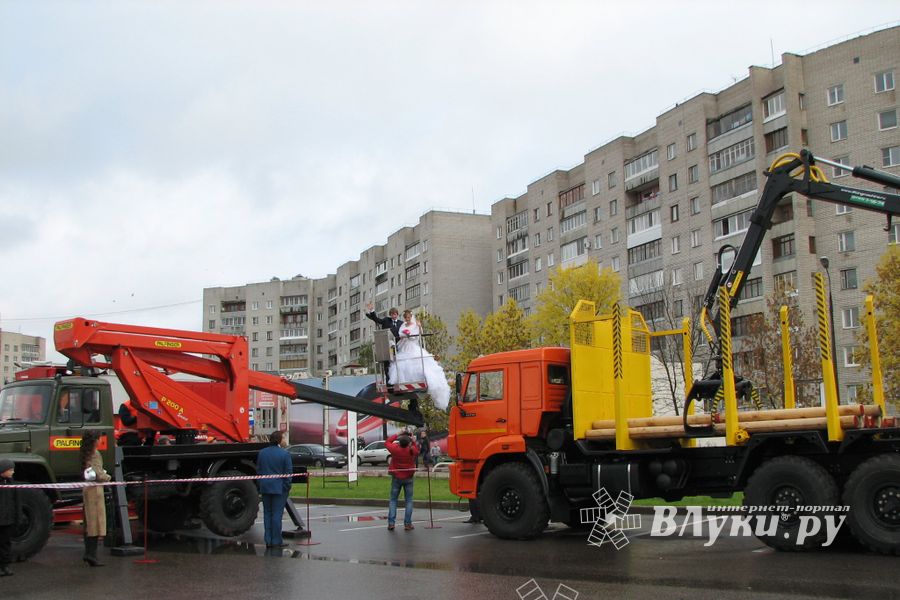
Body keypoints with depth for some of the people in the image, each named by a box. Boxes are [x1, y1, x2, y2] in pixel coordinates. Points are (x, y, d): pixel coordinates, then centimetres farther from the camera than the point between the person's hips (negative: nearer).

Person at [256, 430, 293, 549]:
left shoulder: (262, 452, 6)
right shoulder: (284, 453, -11)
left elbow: (258, 469, 10)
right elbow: (288, 472, -10)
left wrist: (261, 484, 16)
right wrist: (287, 487, -1)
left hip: (265, 487, 5)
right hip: (279, 488, -5)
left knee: (267, 513, 11)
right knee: (277, 514, -1)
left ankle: (268, 541, 12)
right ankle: (276, 541, 1)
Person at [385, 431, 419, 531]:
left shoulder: (395, 449, -16)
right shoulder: (412, 450, -14)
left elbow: (387, 442, 2)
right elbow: (417, 450, 10)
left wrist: (397, 435, 6)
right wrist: (413, 441, 4)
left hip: (396, 478, 0)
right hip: (408, 478, 0)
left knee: (393, 500, 8)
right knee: (409, 501, 8)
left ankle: (391, 523, 0)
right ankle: (407, 523, 3)